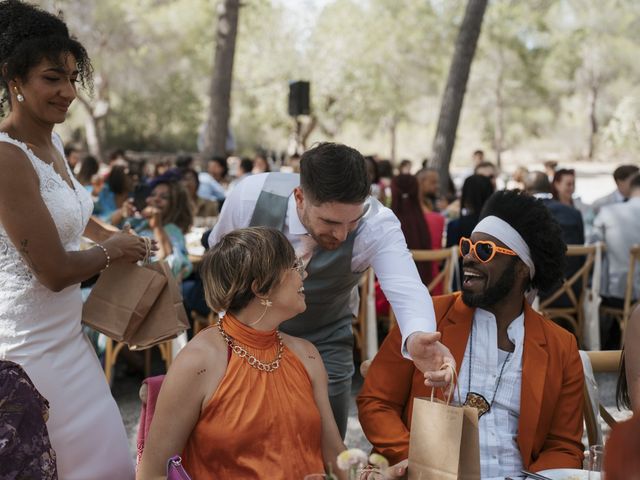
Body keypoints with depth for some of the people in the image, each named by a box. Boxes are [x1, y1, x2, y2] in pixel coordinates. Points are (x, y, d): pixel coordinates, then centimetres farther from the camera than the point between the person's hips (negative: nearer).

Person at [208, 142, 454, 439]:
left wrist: (417, 336, -65)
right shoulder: (250, 196, -26)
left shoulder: (377, 225, -29)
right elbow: (219, 248, -4)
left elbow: (406, 288, -44)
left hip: (324, 346, 0)